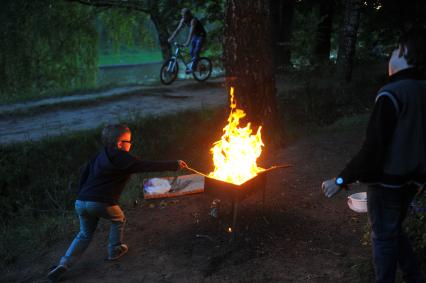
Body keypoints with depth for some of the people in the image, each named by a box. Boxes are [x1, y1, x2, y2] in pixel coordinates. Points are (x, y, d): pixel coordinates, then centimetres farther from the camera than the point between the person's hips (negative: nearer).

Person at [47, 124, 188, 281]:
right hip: (102, 203, -7)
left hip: (81, 202, 7)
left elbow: (84, 176, 20)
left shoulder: (99, 156, 17)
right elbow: (148, 166, -6)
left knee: (85, 234, 23)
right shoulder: (121, 158, -5)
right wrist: (175, 165, 1)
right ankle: (115, 251, 34)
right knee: (118, 220, 25)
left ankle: (64, 264, 12)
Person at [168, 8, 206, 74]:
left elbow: (191, 32, -40)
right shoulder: (183, 20, -7)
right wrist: (171, 38, -17)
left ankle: (192, 68, -18)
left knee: (196, 52, -17)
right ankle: (193, 65, 18)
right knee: (191, 52, 4)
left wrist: (187, 43, -49)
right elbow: (178, 29, -8)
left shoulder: (193, 20, -31)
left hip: (201, 36, -8)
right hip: (195, 36, 8)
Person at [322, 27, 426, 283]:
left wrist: (341, 180, -19)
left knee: (384, 236, 10)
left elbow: (373, 149, -25)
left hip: (388, 180, -7)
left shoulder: (392, 94, -22)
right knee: (395, 229, 25)